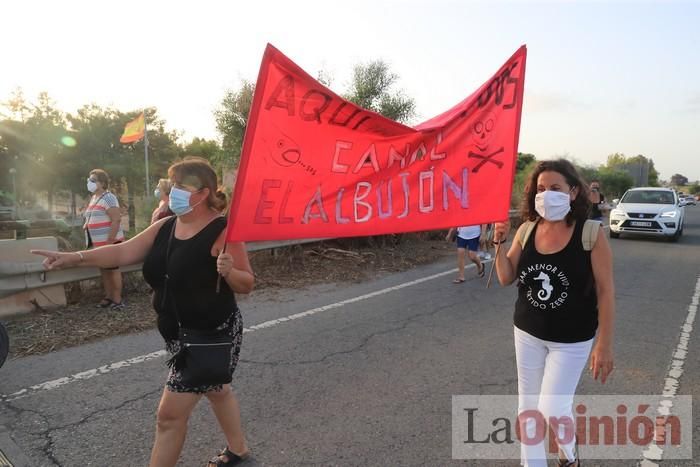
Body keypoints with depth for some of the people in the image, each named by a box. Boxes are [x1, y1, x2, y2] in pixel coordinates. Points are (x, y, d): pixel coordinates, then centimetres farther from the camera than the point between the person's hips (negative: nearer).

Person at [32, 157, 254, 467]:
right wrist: (75, 258, -10)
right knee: (215, 390, 26)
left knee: (170, 414, -1)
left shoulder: (223, 231, -19)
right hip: (178, 333, 8)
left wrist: (229, 271, -36)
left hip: (211, 335, -8)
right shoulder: (165, 227, 2)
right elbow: (123, 252, 1)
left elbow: (247, 285, -16)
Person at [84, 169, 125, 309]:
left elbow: (117, 220, -22)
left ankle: (117, 300, 4)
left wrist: (109, 241, -23)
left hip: (109, 242, -9)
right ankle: (108, 297, 24)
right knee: (104, 270, 14)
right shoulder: (93, 198, 14)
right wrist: (87, 224, 9)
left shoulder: (108, 198, -15)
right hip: (98, 243, 9)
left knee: (113, 269, -2)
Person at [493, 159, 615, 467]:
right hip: (527, 333, 4)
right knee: (528, 407, 13)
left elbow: (605, 291, -12)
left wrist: (604, 344, -11)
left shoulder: (591, 234, -15)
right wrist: (500, 243, -14)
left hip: (572, 339, -4)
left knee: (553, 409, 0)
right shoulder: (526, 230, -5)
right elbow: (506, 278, 2)